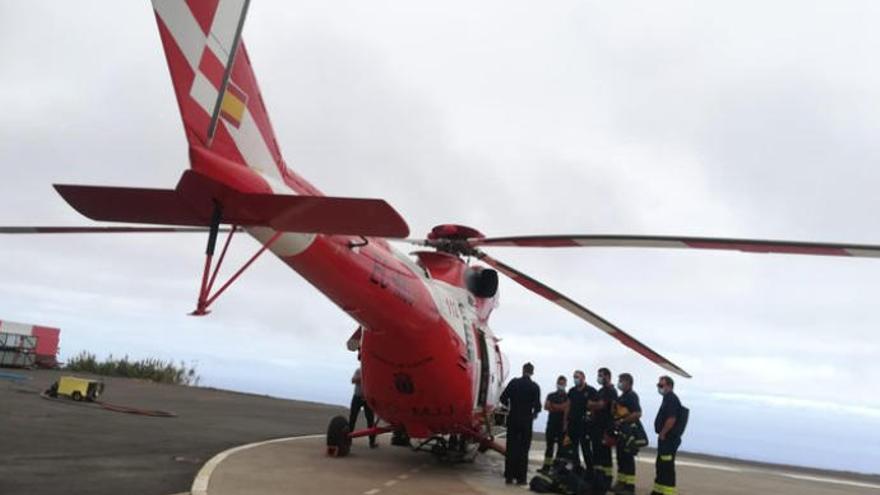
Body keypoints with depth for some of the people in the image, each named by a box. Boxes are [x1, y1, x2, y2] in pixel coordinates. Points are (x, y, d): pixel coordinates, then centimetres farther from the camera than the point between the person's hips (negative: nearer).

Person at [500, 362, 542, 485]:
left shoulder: (514, 382, -3)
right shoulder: (534, 387, -7)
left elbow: (503, 398, -3)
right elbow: (537, 406, -12)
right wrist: (534, 413, 10)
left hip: (513, 419, 2)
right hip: (526, 420, -1)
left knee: (511, 447, 8)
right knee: (523, 449, 6)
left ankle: (509, 476, 8)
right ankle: (521, 477, 5)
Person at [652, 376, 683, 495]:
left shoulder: (671, 399, -16)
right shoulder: (668, 398, 16)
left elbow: (671, 419, -26)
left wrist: (662, 434, -17)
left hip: (670, 439, -11)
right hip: (666, 438, 11)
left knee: (667, 467, -7)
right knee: (660, 465, 18)